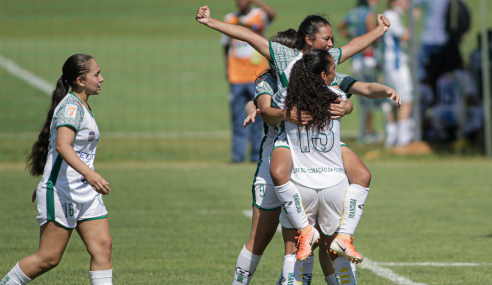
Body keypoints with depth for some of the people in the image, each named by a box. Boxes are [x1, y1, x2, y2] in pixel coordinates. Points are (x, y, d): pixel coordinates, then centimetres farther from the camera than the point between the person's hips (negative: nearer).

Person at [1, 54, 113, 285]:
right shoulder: (71, 106, -16)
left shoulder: (81, 107, 15)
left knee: (103, 246, -3)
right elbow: (62, 145, -33)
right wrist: (89, 173, -46)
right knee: (49, 258, -6)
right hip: (61, 193, -9)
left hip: (85, 193, 9)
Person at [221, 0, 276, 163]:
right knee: (238, 116, -1)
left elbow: (272, 14, -22)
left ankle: (257, 154, 6)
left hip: (257, 76, -2)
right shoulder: (230, 19, 11)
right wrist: (227, 68, 14)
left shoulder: (259, 16, 1)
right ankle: (237, 154, 0)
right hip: (236, 77, 2)